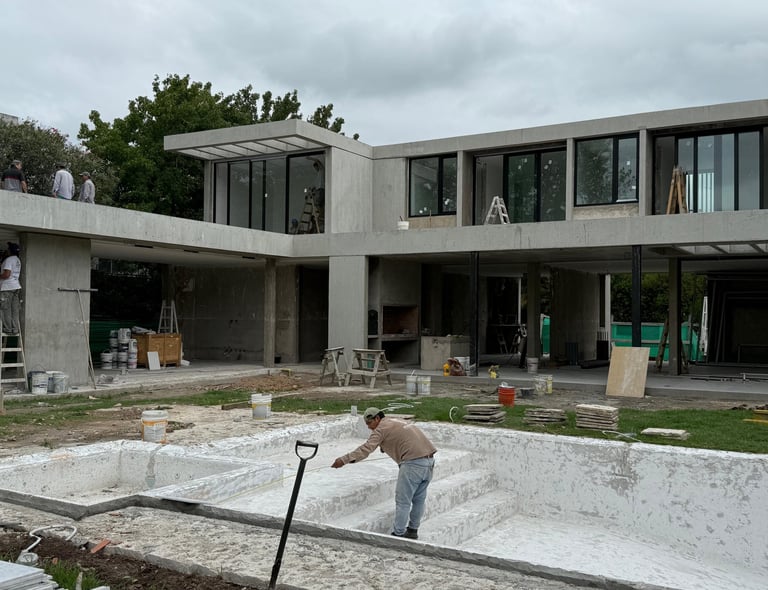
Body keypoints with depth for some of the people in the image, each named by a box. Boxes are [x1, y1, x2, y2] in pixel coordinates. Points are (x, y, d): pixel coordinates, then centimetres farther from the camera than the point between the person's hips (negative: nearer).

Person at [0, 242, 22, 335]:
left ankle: (8, 329, 0)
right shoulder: (18, 260, 14)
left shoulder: (9, 260, -12)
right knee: (15, 310, 7)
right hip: (16, 286, 8)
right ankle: (15, 329, 7)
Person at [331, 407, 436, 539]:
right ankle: (413, 530, 28)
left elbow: (366, 448, -10)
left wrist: (344, 459, -11)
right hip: (429, 459, 9)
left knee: (403, 501, 0)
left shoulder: (382, 428, -2)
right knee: (419, 498, 17)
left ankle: (398, 534, 5)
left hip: (413, 463, -9)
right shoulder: (397, 421, 25)